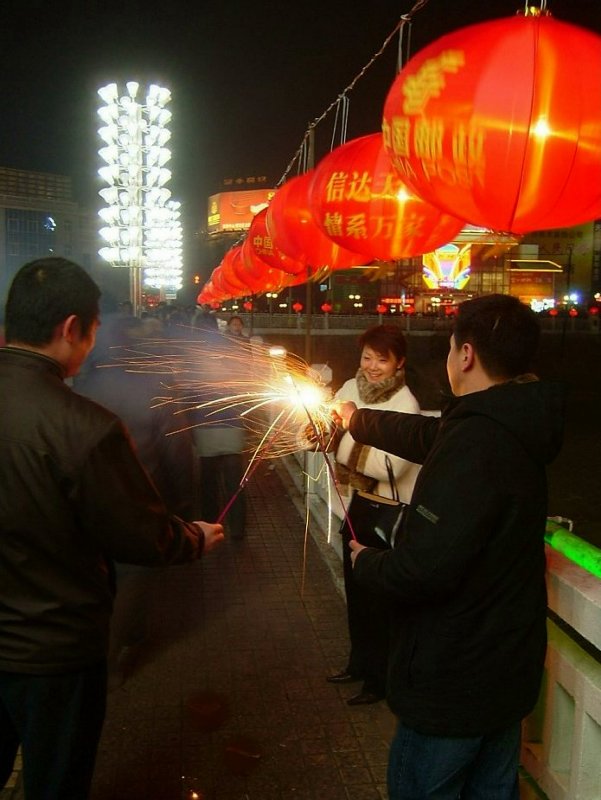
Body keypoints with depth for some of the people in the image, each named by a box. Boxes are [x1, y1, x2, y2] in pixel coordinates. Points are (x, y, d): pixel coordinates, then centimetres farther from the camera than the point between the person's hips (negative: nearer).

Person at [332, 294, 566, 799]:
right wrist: (357, 420, 26)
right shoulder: (514, 427, -2)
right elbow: (430, 435, 14)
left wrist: (366, 562, -14)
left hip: (452, 683, -8)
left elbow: (422, 571, -35)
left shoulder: (473, 443, -32)